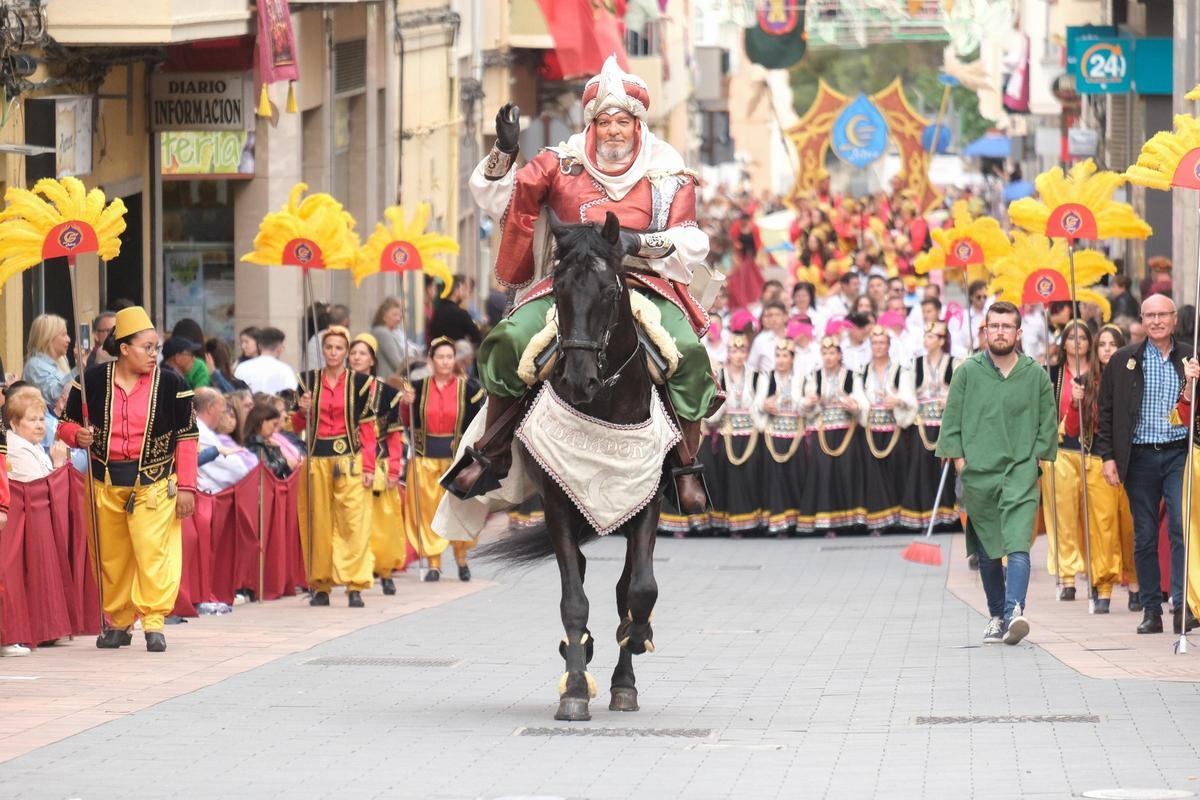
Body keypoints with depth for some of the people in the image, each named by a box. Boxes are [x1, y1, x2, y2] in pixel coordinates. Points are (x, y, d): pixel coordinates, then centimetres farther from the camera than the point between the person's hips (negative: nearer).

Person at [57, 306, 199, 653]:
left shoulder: (171, 385, -2)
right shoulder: (94, 381, -1)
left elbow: (186, 438, 1)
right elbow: (67, 423, 9)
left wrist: (186, 487, -4)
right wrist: (78, 436, -15)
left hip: (154, 483, -2)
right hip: (106, 482, 2)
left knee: (153, 550, -12)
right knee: (111, 556, 8)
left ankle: (154, 623, -9)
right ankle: (117, 623, 20)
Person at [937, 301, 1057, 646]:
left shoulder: (1036, 374, 5)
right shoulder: (967, 372, 5)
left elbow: (1048, 422, 13)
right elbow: (951, 421, 7)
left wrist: (1036, 456, 4)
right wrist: (959, 460, 0)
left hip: (1021, 473, -1)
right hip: (977, 475, 1)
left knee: (1017, 544, -17)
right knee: (987, 552, 8)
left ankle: (1014, 611, -29)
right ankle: (996, 616, 19)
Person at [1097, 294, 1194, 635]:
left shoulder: (1191, 358, 5)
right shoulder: (1124, 360, 5)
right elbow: (1106, 412, 7)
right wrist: (1107, 456, 0)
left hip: (1180, 453, -1)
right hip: (1140, 456, 1)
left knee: (1182, 526, -13)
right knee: (1145, 536, 4)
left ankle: (1182, 604, -12)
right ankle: (1151, 610, 11)